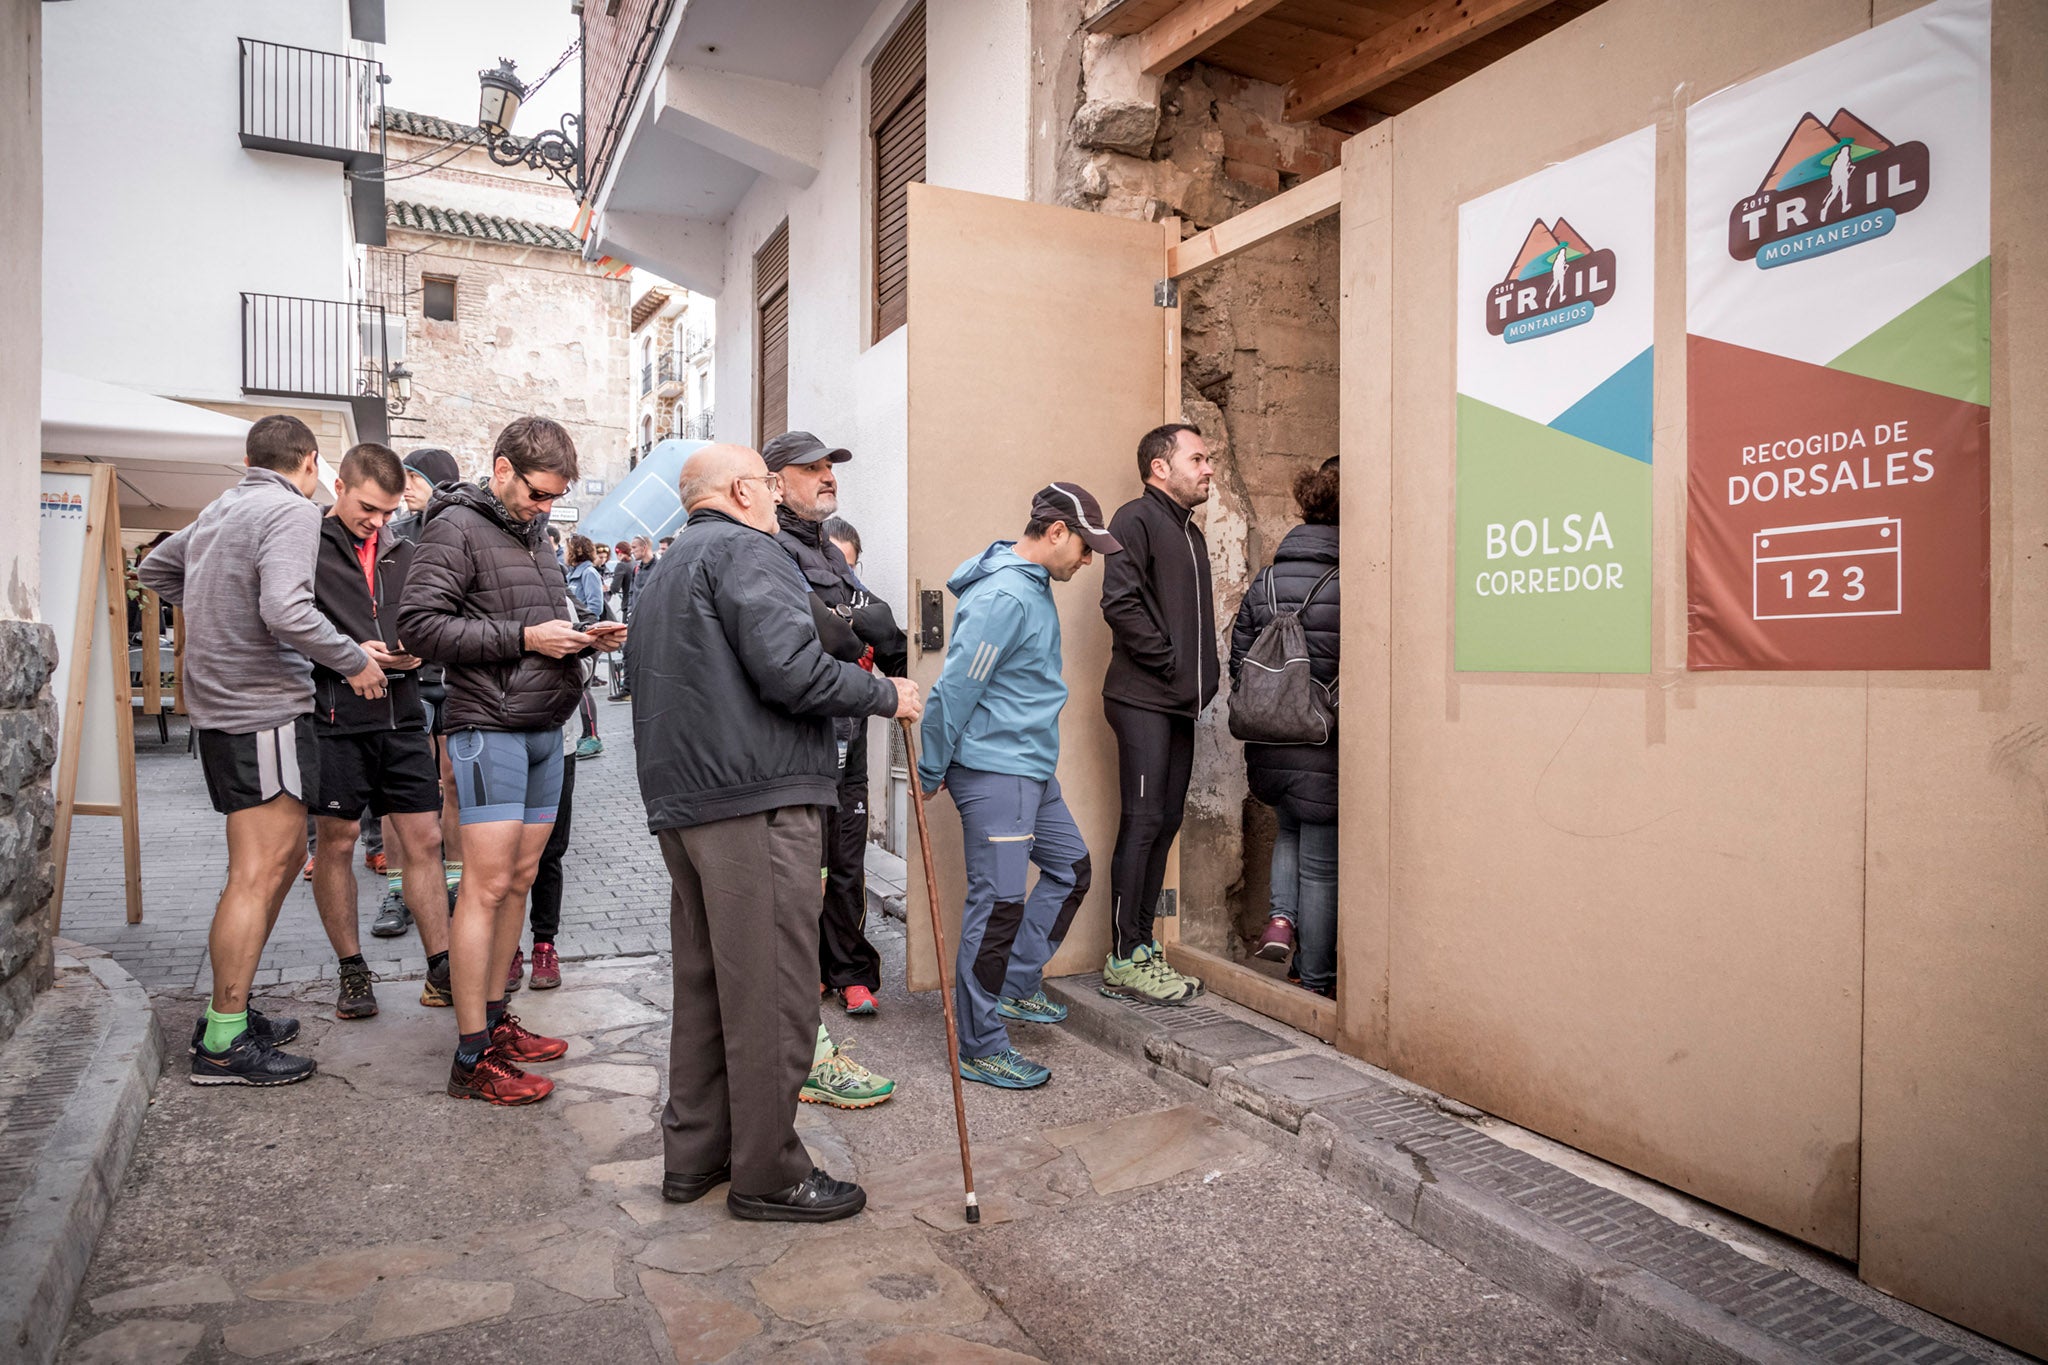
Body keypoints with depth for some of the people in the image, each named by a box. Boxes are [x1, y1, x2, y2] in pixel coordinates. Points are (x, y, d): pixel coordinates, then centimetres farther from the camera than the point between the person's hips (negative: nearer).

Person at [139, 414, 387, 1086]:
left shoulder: (218, 510, 15)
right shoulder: (293, 512, -12)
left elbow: (154, 569, 30)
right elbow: (287, 610, -25)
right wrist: (356, 661, -14)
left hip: (219, 704, 10)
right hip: (264, 709, -9)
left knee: (281, 857, 16)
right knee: (259, 873, -5)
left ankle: (229, 1009, 24)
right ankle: (223, 1043, 1)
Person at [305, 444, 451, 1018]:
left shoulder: (402, 552, 15)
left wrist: (417, 651, 0)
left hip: (402, 715, 4)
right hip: (336, 717, -4)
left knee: (424, 840, 4)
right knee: (336, 842, 6)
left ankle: (441, 969, 12)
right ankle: (352, 971, 21)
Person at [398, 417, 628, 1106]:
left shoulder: (535, 531, 19)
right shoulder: (456, 526, -6)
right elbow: (419, 624, -14)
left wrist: (581, 636, 6)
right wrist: (524, 638, -18)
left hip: (545, 731, 8)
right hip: (490, 729, -8)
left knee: (520, 879, 12)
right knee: (486, 887, -7)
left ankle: (494, 1019, 24)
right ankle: (472, 1059, 1)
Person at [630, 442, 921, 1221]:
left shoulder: (666, 572, 25)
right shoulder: (744, 549, -7)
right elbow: (790, 668, -20)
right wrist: (887, 696, -9)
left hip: (681, 800, 10)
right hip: (757, 799, -10)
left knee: (705, 983, 16)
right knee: (771, 992, -2)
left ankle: (692, 1155, 26)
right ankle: (767, 1174, 7)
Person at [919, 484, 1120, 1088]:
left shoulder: (1034, 587, 13)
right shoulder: (1004, 597, -20)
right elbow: (954, 689, -20)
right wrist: (931, 775, -12)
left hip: (1032, 769, 10)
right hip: (994, 772, -10)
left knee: (1070, 869, 17)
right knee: (999, 902, -4)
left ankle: (1017, 986, 31)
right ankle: (980, 1049, 8)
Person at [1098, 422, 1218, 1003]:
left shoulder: (1190, 532, 22)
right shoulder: (1137, 519, -6)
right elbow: (1120, 602, -18)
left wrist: (1202, 676, 10)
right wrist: (1170, 662, -15)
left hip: (1179, 702, 9)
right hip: (1143, 699, -9)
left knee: (1165, 823, 10)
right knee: (1141, 824, -7)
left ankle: (1142, 945, 20)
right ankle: (1125, 960, 1)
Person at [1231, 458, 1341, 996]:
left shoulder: (1264, 582, 2)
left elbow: (1238, 664, 4)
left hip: (1268, 749, 5)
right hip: (1324, 751, -4)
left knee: (1291, 830, 32)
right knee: (1321, 865, 9)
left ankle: (1281, 916, 14)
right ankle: (1315, 983, 21)